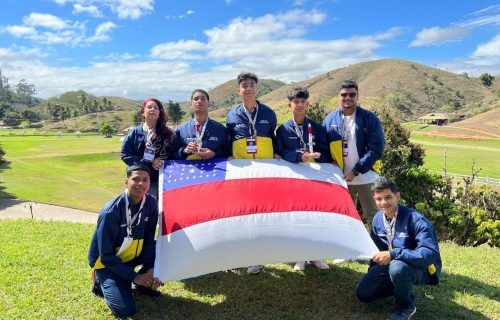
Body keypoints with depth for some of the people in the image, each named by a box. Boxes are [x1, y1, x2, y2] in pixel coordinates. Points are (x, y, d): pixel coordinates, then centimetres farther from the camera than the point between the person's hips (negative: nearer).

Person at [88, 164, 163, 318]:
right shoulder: (110, 213, -30)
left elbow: (149, 240, -7)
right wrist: (133, 276, -24)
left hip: (131, 255, 5)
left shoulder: (151, 203, -14)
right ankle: (101, 279, 9)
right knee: (126, 309, -17)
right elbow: (107, 256, -24)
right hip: (107, 263, -5)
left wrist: (150, 269, -18)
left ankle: (144, 282, 9)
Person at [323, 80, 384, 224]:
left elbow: (376, 149, -11)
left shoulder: (369, 118, -6)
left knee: (373, 218, 3)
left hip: (366, 178, -3)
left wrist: (356, 171, -17)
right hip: (342, 179, 3)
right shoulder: (330, 120, 2)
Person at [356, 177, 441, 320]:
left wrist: (393, 254, -40)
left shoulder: (415, 219, -27)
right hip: (391, 264, 6)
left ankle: (406, 306, -9)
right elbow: (378, 248, 12)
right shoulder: (377, 219, -4)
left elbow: (430, 254, -35)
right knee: (363, 293, -4)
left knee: (397, 267, -40)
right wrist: (372, 273, 16)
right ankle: (402, 286, 17)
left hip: (423, 268, -6)